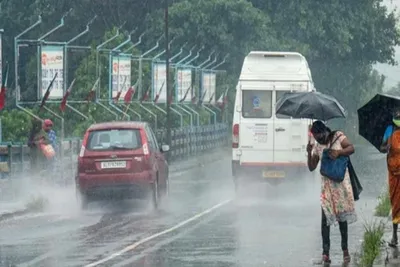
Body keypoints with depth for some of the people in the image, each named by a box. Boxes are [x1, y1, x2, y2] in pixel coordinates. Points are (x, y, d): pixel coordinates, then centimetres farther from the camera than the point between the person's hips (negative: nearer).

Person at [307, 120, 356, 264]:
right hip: (326, 184, 2)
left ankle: (345, 249, 14)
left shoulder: (338, 136, -1)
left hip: (341, 182, -2)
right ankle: (325, 252, -7)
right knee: (325, 217, -6)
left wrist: (338, 152, -26)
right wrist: (309, 153, -10)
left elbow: (351, 148, -10)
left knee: (342, 216, 3)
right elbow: (312, 167, 7)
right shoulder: (317, 147, 7)